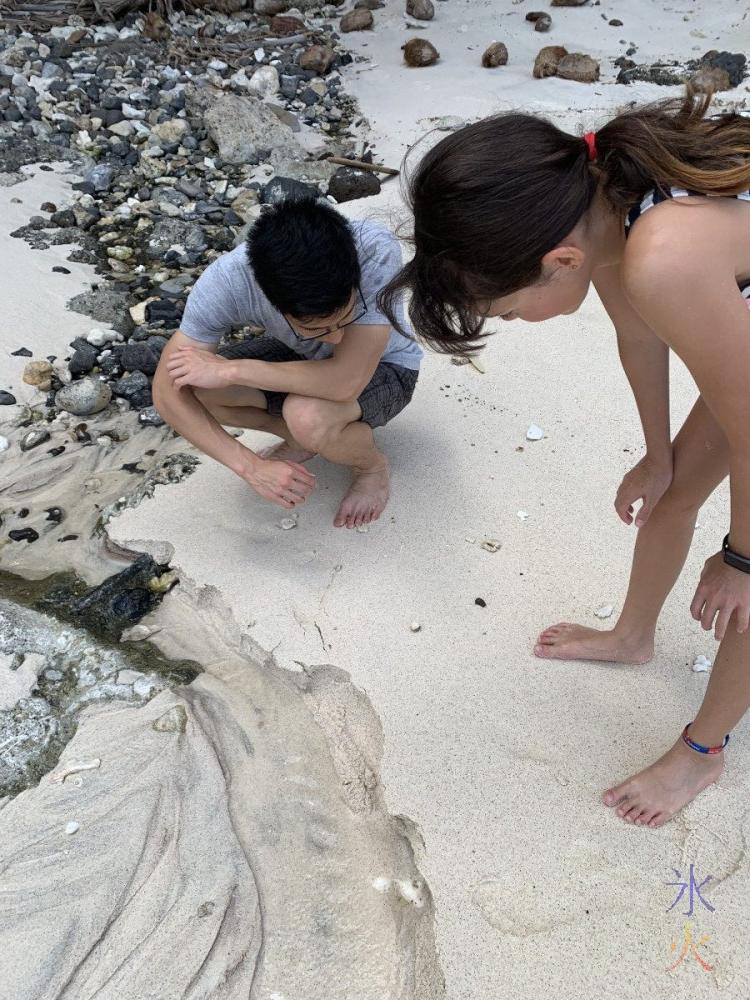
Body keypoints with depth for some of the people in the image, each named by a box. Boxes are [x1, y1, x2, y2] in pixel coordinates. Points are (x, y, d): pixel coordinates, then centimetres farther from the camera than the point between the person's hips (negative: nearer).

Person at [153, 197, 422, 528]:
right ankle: (302, 438, 5)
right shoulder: (225, 281, -31)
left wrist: (230, 371, -35)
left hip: (382, 368, -3)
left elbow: (347, 382, -41)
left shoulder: (377, 252, -39)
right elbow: (168, 393, -25)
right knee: (192, 387, -21)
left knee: (307, 415, -35)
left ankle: (372, 465, 0)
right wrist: (251, 466, -31)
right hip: (301, 357, 3)